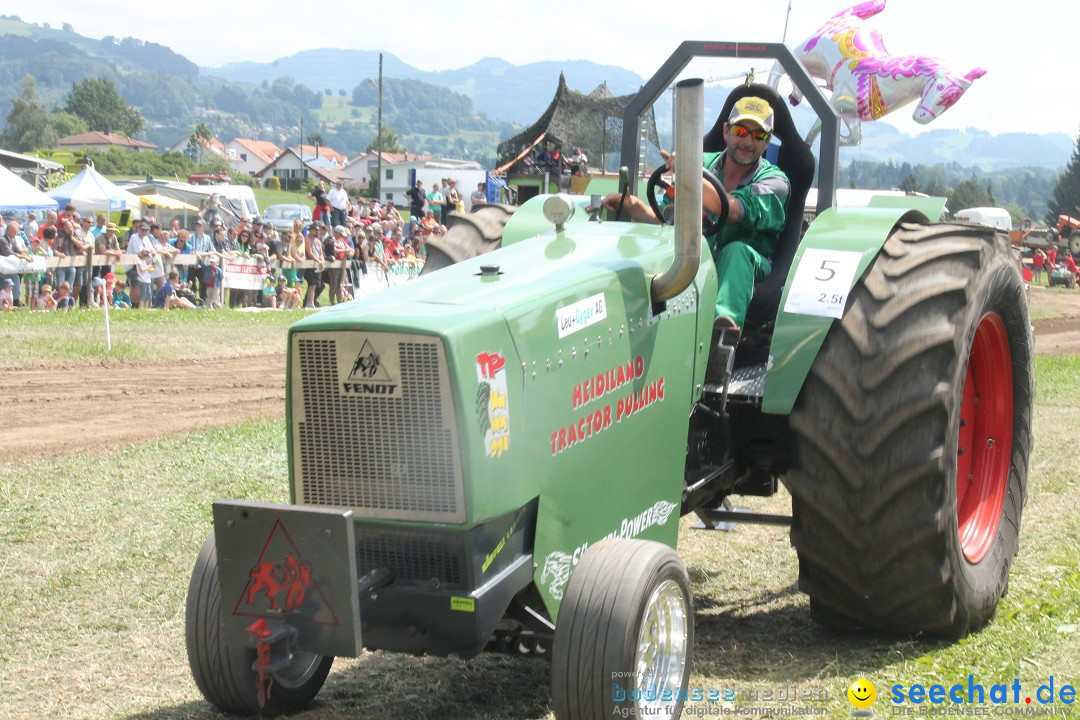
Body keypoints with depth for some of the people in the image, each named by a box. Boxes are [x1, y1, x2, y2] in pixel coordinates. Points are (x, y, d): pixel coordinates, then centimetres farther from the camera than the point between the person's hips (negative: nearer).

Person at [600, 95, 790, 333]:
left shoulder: (774, 181, -4)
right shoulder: (703, 164, 9)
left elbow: (731, 211, -25)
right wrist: (633, 205, -14)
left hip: (746, 269, -3)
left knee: (736, 250, -38)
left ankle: (727, 318, -64)